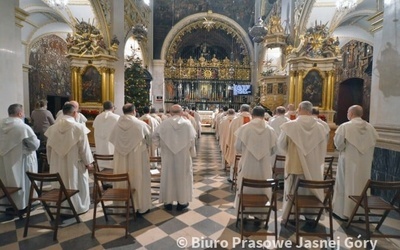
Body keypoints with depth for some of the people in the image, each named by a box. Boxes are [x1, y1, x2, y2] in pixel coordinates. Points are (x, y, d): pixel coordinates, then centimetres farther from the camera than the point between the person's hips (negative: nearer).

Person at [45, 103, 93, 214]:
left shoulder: (53, 127, -2)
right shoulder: (79, 127, -17)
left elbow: (49, 147, 6)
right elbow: (84, 147, -13)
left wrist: (51, 161, 19)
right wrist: (88, 162, -3)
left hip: (58, 163, 5)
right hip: (74, 163, -4)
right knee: (76, 183, 11)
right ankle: (78, 207, 23)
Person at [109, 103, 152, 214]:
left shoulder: (117, 125, -6)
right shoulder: (141, 124, -14)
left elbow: (112, 140, 6)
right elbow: (150, 139, -1)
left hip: (121, 159, 3)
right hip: (137, 157, -3)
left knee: (122, 181, 15)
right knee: (139, 180, 9)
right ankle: (141, 206, 20)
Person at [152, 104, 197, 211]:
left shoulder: (164, 123, -6)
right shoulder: (187, 123, -6)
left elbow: (155, 136, -5)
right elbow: (192, 138, -5)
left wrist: (162, 145, 10)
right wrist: (192, 151, 9)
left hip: (168, 155, 1)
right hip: (183, 156, 0)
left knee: (168, 176, 11)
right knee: (182, 176, 11)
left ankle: (168, 201, 20)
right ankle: (182, 201, 19)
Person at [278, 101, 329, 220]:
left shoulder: (289, 125, -14)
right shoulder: (320, 127, -7)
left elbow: (281, 144, -4)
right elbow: (323, 148, 4)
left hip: (295, 165, -2)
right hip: (313, 166, 2)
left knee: (293, 192, 13)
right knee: (312, 191, 17)